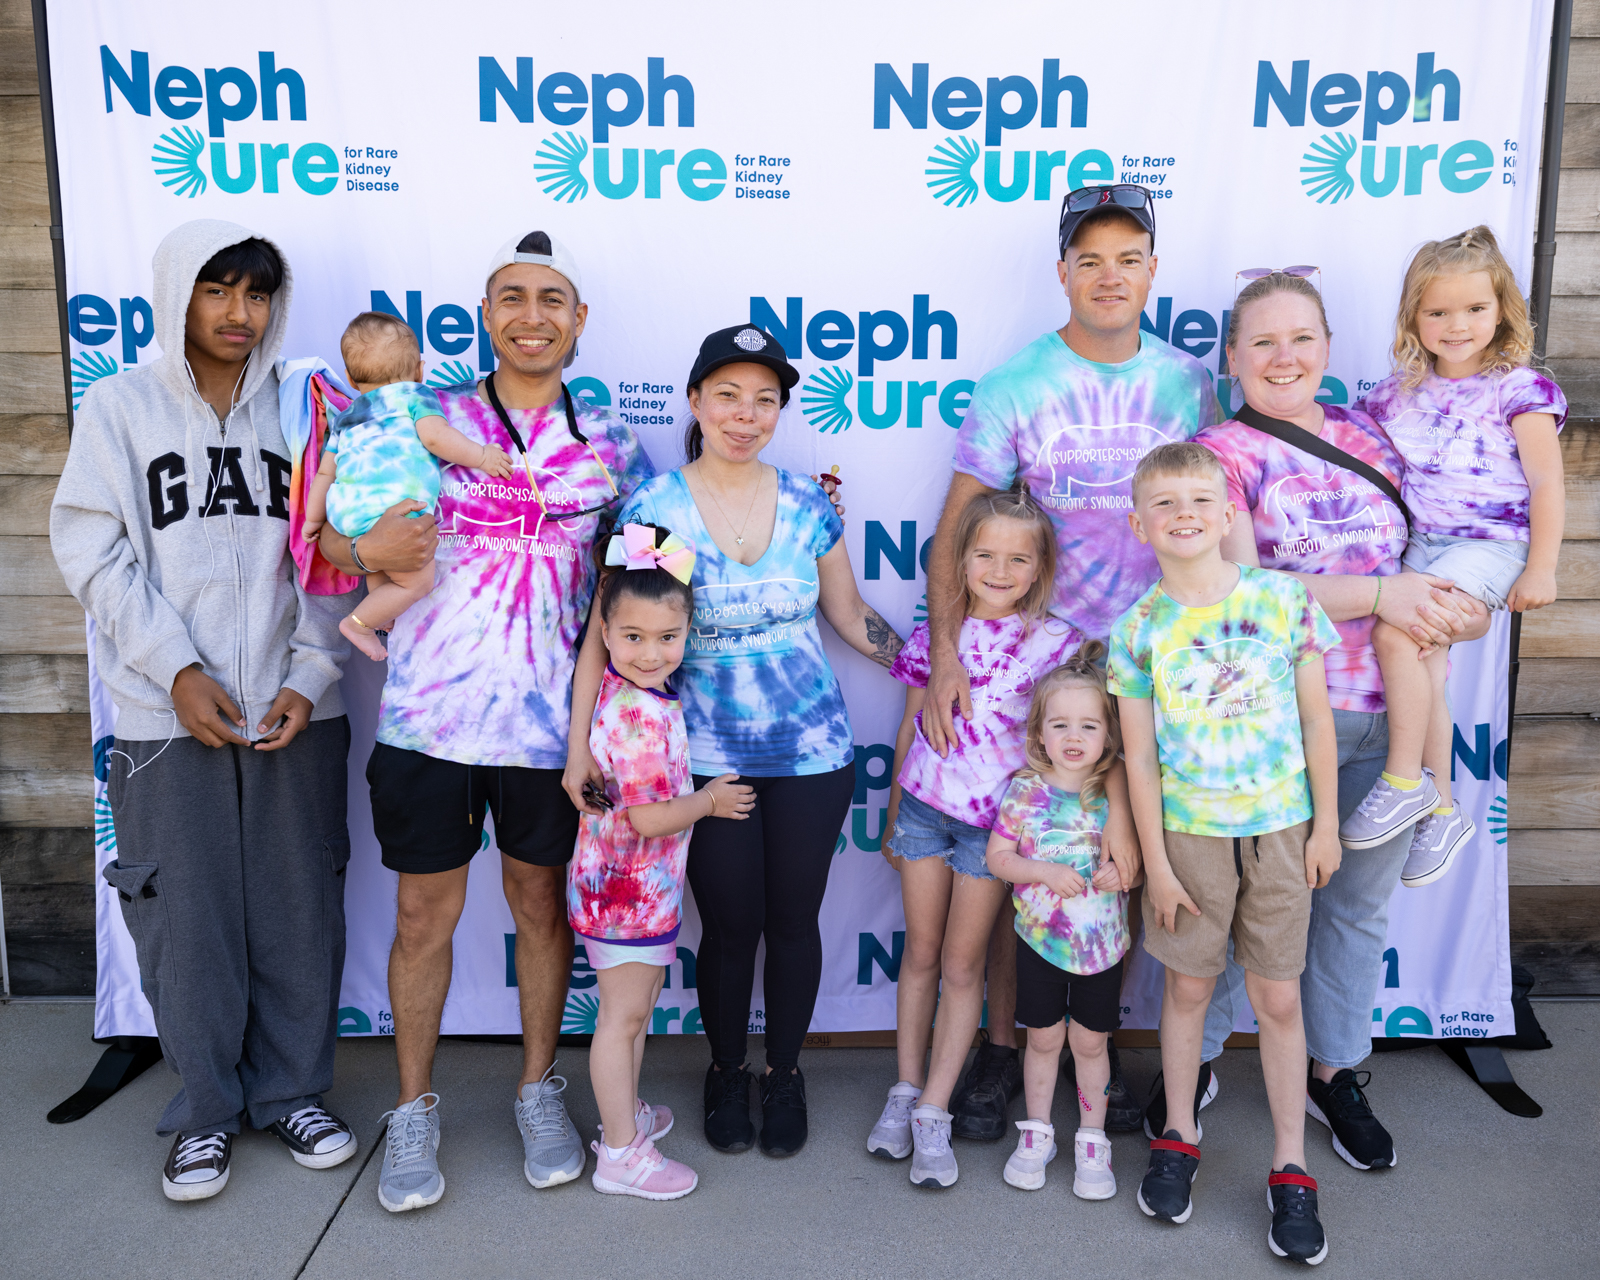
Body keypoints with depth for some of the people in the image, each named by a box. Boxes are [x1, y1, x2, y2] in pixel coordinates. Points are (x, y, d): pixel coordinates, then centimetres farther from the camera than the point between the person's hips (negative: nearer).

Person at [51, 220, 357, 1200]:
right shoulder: (121, 406, 5)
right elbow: (94, 549, -1)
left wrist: (309, 676, -6)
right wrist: (176, 668, -10)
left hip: (294, 710, 1)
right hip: (169, 714, -1)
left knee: (300, 906, 6)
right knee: (185, 913, 4)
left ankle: (292, 1090, 25)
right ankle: (207, 1109, 23)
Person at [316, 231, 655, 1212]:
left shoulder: (608, 440, 6)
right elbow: (332, 534, 5)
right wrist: (370, 551, -16)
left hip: (551, 720, 1)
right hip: (430, 714, -1)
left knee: (542, 904, 14)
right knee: (427, 913, 9)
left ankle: (540, 1090, 34)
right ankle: (415, 1109, 28)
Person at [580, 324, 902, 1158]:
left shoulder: (807, 504, 2)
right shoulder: (652, 508, -5)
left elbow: (848, 611, 13)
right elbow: (607, 629, -5)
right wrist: (581, 741, -13)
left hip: (812, 752, 2)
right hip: (708, 759, -2)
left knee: (793, 920, 10)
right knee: (730, 927, 7)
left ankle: (784, 1072, 35)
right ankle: (725, 1070, 35)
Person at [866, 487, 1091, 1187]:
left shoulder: (1055, 643, -6)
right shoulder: (933, 634, 2)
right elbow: (910, 725, 10)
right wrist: (892, 815, 14)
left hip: (995, 819, -2)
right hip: (923, 805, 2)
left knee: (963, 965, 6)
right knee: (920, 953, 12)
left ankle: (933, 1112, 14)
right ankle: (905, 1090, 25)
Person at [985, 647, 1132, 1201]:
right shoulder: (1025, 791, -8)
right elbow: (998, 856, -4)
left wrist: (1124, 871, -18)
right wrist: (1044, 872, -19)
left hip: (1102, 941, 0)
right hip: (1040, 937, 0)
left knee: (1090, 1041, 12)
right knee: (1044, 1038, 13)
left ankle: (1092, 1141, 29)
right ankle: (1036, 1133, 31)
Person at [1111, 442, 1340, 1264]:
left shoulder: (1283, 599, -5)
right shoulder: (1137, 629, -7)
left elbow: (1316, 719, 1)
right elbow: (1139, 755, -4)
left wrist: (1326, 823, 1)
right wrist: (1156, 863, -4)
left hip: (1279, 829, 0)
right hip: (1189, 833, 0)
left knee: (1278, 997, 8)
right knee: (1187, 986, 13)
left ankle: (1290, 1167, 23)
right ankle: (1178, 1138, 32)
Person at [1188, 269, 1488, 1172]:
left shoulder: (1368, 435, 10)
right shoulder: (1221, 455, -6)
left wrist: (1464, 611, -6)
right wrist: (1377, 594, -21)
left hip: (1389, 718, 5)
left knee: (1361, 899, 16)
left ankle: (1337, 1072, 35)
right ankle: (1196, 1061, 28)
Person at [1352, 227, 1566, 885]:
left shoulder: (1519, 389, -4)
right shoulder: (1399, 391, 9)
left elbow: (1547, 484, -6)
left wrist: (1541, 567, -10)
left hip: (1488, 544, -5)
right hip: (1420, 546, 6)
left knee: (1395, 633, -26)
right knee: (1428, 672, 6)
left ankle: (1404, 780, -12)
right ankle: (1441, 809, 22)